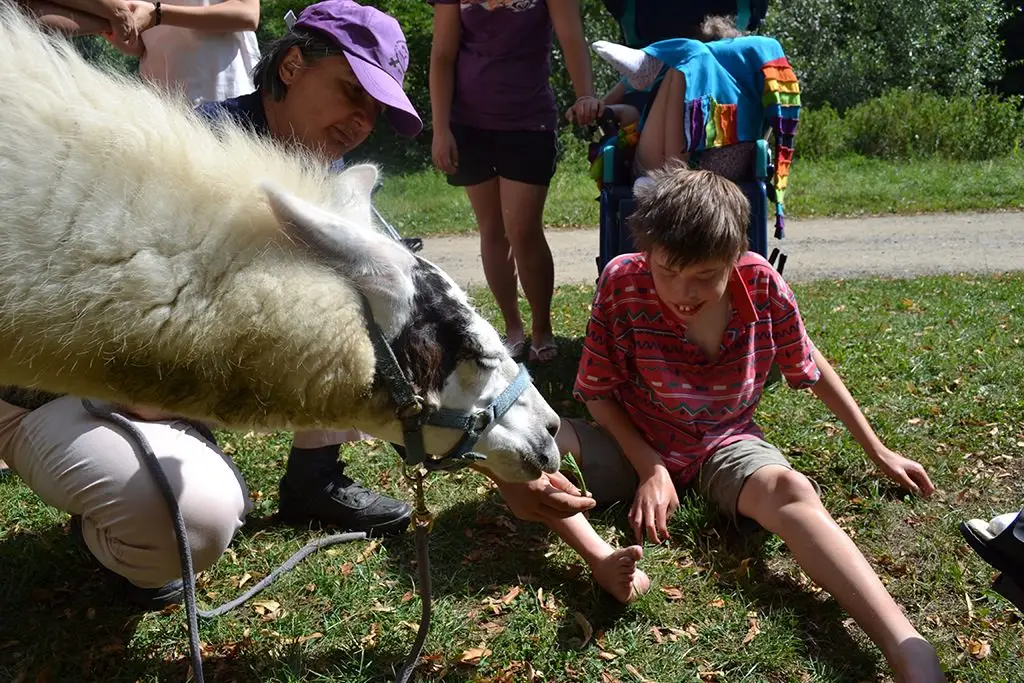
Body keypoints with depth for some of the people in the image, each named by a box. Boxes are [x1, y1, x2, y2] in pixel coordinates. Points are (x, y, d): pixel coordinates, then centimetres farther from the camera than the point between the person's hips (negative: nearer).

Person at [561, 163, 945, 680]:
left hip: (725, 445, 0)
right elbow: (598, 393, -8)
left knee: (790, 491, -35)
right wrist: (649, 467, -19)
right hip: (633, 442, 0)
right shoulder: (622, 283, -20)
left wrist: (877, 451, 9)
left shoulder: (762, 283, -15)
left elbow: (810, 367, 2)